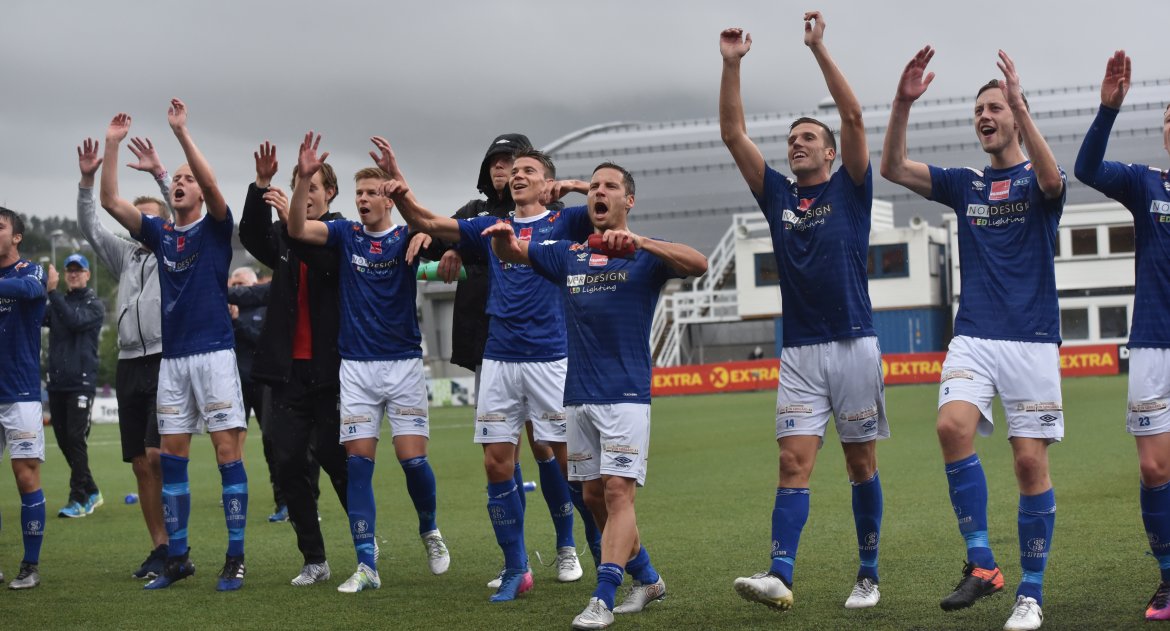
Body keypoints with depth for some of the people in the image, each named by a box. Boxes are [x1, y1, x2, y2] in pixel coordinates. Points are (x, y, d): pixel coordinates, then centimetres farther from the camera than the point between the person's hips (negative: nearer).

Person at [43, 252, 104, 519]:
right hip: (56, 383, 6)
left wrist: (52, 291, -22)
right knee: (64, 440, 8)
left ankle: (79, 499, -8)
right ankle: (91, 492, 21)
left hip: (81, 382, -6)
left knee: (76, 439, -11)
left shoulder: (94, 304, 1)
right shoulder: (57, 303, 15)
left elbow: (75, 321, -19)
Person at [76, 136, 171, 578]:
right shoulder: (126, 256, 21)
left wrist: (159, 172, -12)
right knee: (141, 466, 4)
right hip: (130, 366, 6)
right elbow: (90, 226, 16)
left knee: (158, 455, -16)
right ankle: (159, 548, 10)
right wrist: (87, 180, 4)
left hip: (167, 364, -6)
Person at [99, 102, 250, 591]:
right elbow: (110, 202, 5)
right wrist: (113, 145, -4)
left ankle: (235, 558, -5)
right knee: (171, 455, 6)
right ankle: (177, 557, 13)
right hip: (172, 358, 5)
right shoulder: (159, 232, 12)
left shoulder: (215, 228, 1)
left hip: (214, 353, -5)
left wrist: (181, 132, -24)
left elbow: (212, 186, -18)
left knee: (227, 450, -7)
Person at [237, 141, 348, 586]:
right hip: (289, 369, 5)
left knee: (334, 457, -3)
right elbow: (251, 237, -9)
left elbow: (330, 264, -21)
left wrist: (294, 221, -28)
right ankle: (314, 560, 10)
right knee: (289, 464, 2)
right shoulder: (283, 237, 11)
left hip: (330, 366, -4)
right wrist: (261, 186, -22)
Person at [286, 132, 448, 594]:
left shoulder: (405, 238, 0)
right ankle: (366, 565, -2)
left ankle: (429, 530, 24)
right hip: (356, 365, 2)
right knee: (358, 461, -4)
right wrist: (304, 178, -23)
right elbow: (297, 228, -9)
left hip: (403, 363, -2)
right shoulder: (345, 234, 6)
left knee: (412, 457, -5)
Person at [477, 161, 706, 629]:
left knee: (618, 492, -13)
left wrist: (638, 241, -30)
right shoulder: (568, 255, 14)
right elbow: (511, 252, 9)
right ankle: (647, 579, 26)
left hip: (626, 393, -6)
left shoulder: (645, 255, 0)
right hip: (578, 395, 6)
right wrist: (502, 235, -16)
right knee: (594, 495, 10)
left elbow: (698, 264, -17)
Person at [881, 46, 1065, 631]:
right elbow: (893, 168, 3)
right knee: (953, 425, -23)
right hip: (973, 336, 3)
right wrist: (903, 103, -10)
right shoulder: (964, 184, 14)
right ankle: (980, 563, -16)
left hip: (1032, 340, -3)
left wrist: (1020, 104, -29)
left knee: (1031, 461, -3)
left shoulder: (1035, 182, 3)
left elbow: (1051, 178, -23)